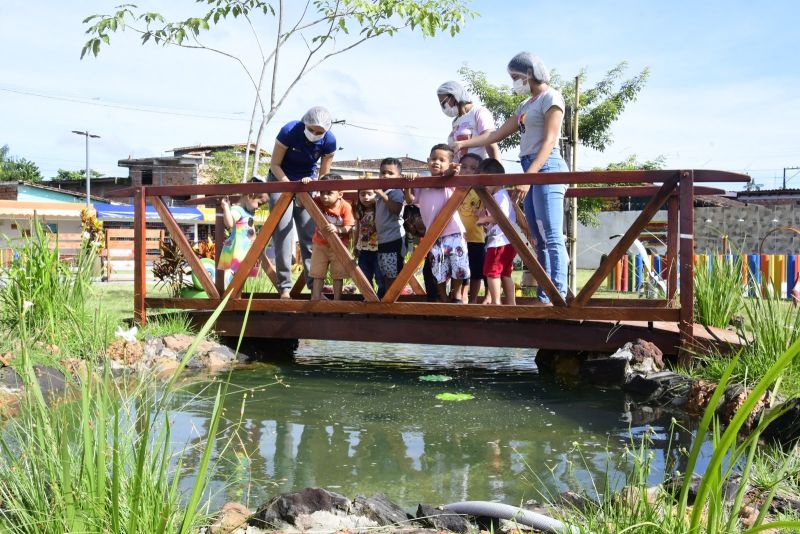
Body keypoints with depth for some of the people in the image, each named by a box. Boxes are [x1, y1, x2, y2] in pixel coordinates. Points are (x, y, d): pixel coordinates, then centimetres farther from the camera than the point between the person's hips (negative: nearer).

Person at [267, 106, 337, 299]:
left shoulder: (329, 141, -16)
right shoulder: (289, 131, -24)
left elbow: (324, 175, -4)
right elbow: (275, 165, -14)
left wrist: (311, 183, -24)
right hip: (281, 179, -2)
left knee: (310, 235, -5)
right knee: (283, 233, -12)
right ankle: (284, 287, -10)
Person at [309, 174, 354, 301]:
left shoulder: (345, 207, -20)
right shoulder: (317, 202, -13)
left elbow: (348, 227, -20)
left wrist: (337, 229, -39)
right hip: (320, 244, 2)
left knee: (338, 274, 7)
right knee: (317, 273, 7)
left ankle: (337, 299, 16)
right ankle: (316, 298, 14)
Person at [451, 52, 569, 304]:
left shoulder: (551, 97, -1)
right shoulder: (526, 105, 24)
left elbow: (549, 141, -11)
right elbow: (497, 134, 26)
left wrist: (529, 175, -21)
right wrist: (463, 144, 23)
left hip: (545, 168, -9)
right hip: (530, 170, 9)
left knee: (552, 237, -14)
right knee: (539, 239, 3)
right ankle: (544, 297, 2)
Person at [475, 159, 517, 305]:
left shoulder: (499, 195, -12)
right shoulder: (500, 195, 21)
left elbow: (502, 215, -25)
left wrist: (484, 219, -15)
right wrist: (485, 217, 8)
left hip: (499, 241, -11)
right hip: (506, 241, 11)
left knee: (492, 272, -7)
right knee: (505, 273, 12)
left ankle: (496, 303, -6)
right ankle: (511, 302, 14)